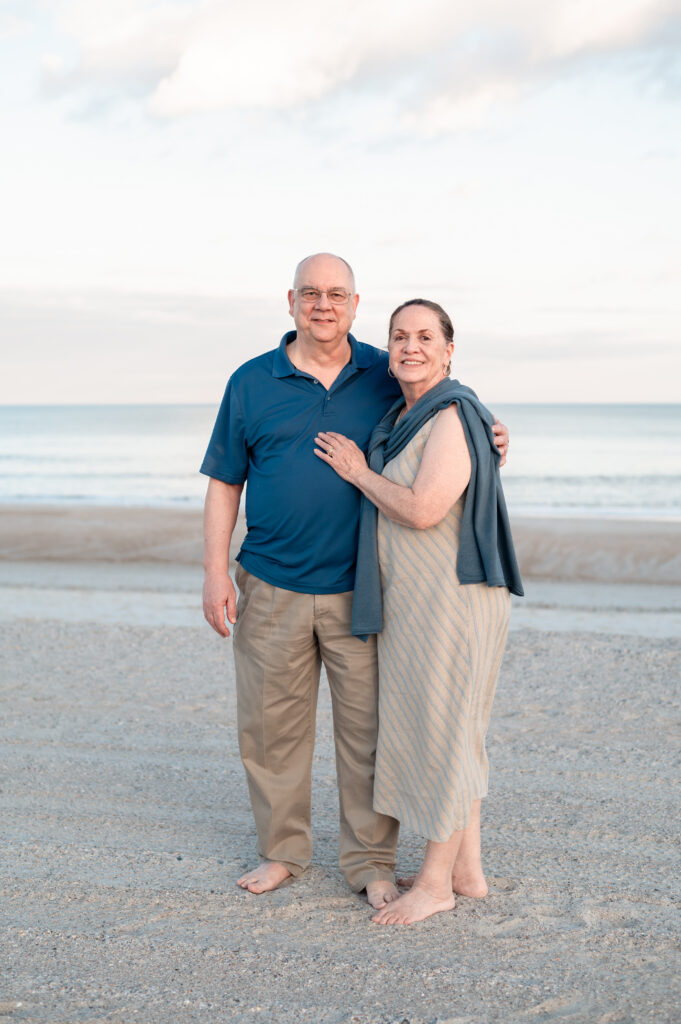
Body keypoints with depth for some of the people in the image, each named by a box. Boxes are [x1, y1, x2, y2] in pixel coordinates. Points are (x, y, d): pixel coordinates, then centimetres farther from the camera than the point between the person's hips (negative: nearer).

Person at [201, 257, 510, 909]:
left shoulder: (385, 377, 6)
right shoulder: (251, 383, 4)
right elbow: (223, 484, 5)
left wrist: (490, 442, -4)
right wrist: (215, 573, -3)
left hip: (360, 592, 0)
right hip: (271, 591, 0)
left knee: (368, 729, 3)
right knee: (271, 728, 8)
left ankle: (369, 860, 17)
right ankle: (282, 852, 25)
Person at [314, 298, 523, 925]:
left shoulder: (454, 417, -16)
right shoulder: (399, 420, 13)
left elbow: (422, 510, -24)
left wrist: (359, 473, -12)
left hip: (451, 599, -10)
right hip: (410, 598, 10)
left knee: (442, 731, 0)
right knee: (442, 731, 15)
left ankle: (436, 882, 13)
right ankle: (468, 869, 26)